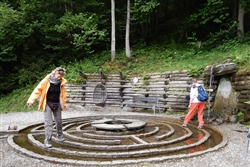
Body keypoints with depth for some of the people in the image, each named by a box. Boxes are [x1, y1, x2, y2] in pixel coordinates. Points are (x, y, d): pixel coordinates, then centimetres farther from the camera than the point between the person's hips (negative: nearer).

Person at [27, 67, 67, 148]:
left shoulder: (61, 82, -4)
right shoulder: (46, 80, -15)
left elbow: (63, 94, 6)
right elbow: (38, 90, -13)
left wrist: (63, 104, 13)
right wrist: (31, 100, -20)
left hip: (57, 104, 4)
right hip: (48, 104, -3)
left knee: (59, 121, 15)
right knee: (48, 123, -7)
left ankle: (60, 136, 37)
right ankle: (47, 141, 0)